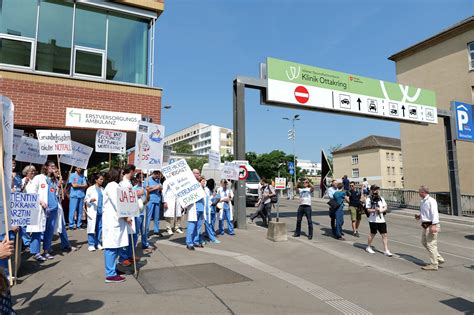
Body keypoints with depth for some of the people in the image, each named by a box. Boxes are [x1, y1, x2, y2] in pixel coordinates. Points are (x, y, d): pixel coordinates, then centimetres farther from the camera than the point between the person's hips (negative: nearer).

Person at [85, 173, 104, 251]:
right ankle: (91, 244, 5)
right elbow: (85, 200, 0)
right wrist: (90, 200, -20)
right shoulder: (90, 189, 0)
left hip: (101, 212, 4)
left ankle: (98, 243, 15)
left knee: (100, 228, 6)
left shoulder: (102, 189, 11)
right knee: (92, 228, -2)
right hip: (93, 212, -4)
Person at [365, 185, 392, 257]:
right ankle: (368, 247, 27)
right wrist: (374, 210, -26)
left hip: (381, 219, 5)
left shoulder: (381, 198, 11)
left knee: (384, 235, 3)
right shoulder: (369, 199, -6)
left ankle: (386, 250, 11)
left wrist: (381, 210, -12)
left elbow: (385, 208, 8)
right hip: (373, 220, -5)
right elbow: (368, 210, -9)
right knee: (372, 234, 7)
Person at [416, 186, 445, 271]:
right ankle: (439, 259, 25)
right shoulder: (423, 201, 14)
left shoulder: (431, 201, -16)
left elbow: (434, 213, -23)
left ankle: (434, 265, 7)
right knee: (424, 242, 16)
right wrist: (419, 216, 11)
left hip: (431, 225, -10)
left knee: (431, 244, -3)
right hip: (426, 225, 10)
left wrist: (434, 225, -29)